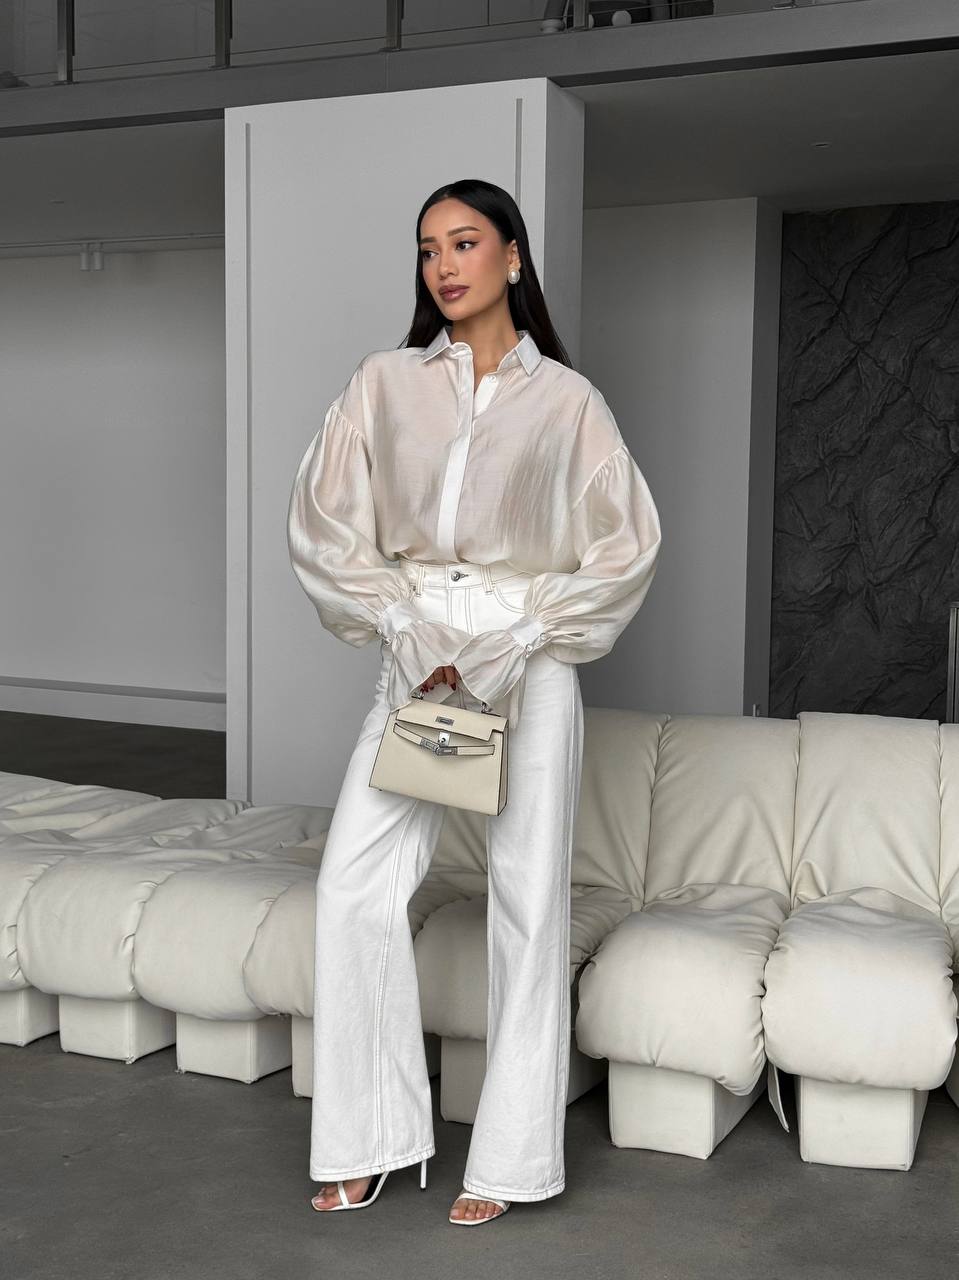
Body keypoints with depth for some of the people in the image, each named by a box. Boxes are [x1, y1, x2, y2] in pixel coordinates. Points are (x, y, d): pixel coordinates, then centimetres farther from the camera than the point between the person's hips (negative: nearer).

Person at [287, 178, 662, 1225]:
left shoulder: (565, 399, 2)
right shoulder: (385, 383, 6)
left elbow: (625, 548, 1)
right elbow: (324, 526, 2)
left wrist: (509, 648, -8)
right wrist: (410, 637, -9)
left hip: (529, 662, -2)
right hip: (414, 658, 2)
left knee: (529, 900, 0)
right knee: (353, 890, -6)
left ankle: (509, 1155, 13)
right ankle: (368, 1137, 8)